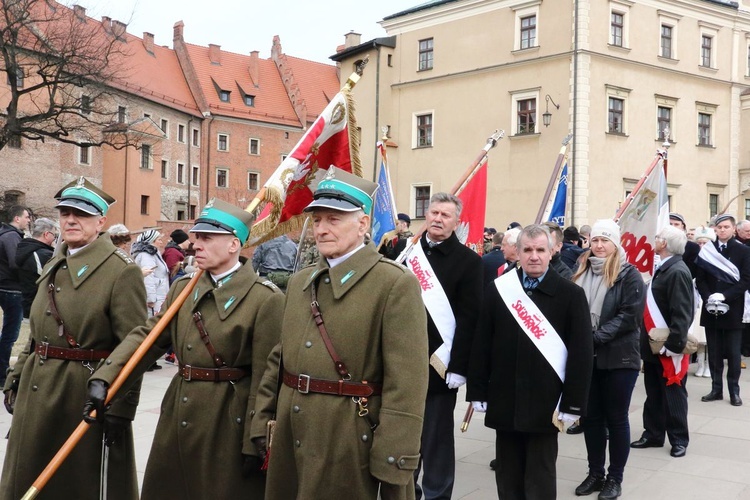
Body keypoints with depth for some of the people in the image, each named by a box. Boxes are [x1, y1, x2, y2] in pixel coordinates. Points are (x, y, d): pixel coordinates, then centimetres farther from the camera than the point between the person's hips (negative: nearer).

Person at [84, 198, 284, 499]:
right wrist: (104, 379, -15)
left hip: (229, 420, -6)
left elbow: (263, 379, -14)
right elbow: (147, 336, 0)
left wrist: (254, 444, -14)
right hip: (178, 416, 6)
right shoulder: (183, 288, 8)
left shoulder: (265, 298, -13)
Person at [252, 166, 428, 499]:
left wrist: (392, 463, -19)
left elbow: (406, 384, -17)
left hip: (348, 441, -6)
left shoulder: (396, 284, -12)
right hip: (290, 436, 7)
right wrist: (262, 421, 11)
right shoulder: (299, 282, 11)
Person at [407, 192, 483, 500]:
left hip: (439, 363, -4)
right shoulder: (407, 252, 9)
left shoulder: (468, 261, -4)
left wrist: (457, 366, -15)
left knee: (436, 438, 6)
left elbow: (468, 318, -10)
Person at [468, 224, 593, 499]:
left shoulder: (571, 294, -4)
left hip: (545, 403, -3)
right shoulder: (497, 290, 3)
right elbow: (481, 344, 5)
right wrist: (478, 391, 1)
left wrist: (572, 403, -10)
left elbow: (582, 352, -6)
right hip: (504, 402, 3)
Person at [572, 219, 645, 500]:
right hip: (586, 357, 5)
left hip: (618, 358, -5)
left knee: (616, 418, 5)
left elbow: (630, 315, -14)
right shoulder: (581, 272, 10)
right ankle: (595, 474, 24)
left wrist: (597, 337, -20)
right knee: (590, 417, 11)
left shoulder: (629, 274, -5)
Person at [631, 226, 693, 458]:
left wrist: (674, 344, -25)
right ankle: (653, 434, 26)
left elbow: (682, 312, -24)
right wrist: (647, 339, 16)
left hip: (668, 346, -9)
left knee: (673, 394, 4)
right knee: (653, 393, 16)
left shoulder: (678, 272, -19)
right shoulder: (663, 269, 11)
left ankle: (679, 439, 16)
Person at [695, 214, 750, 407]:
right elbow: (700, 279, 4)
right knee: (714, 351, 7)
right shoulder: (706, 251, 5)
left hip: (732, 309, -2)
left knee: (733, 352, 3)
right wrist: (708, 297, -13)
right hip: (710, 308, 2)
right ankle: (716, 389, 15)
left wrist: (724, 296, -17)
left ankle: (734, 391, 11)